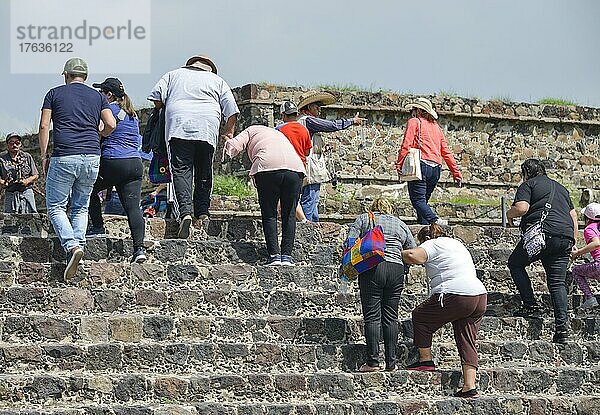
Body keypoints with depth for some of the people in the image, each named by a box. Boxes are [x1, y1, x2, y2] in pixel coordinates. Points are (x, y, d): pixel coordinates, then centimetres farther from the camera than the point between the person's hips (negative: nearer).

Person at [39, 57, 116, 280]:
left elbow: (44, 126, 2)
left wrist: (44, 156, 7)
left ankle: (72, 246, -16)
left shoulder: (55, 93, 10)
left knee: (55, 206, 5)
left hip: (63, 157, -3)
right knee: (81, 207, 16)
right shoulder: (97, 96, 15)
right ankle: (78, 243, 2)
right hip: (91, 156, 3)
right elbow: (110, 124, 2)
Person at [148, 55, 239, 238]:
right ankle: (202, 212, 9)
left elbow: (157, 97, 11)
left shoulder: (174, 75, 23)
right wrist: (229, 132, 22)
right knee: (204, 172, 13)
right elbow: (231, 110, 15)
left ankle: (185, 211, -25)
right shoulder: (217, 81, 23)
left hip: (178, 126, -1)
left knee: (181, 170, -9)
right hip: (208, 130, 1)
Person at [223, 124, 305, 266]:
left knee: (269, 214, 5)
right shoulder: (279, 134, 41)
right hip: (295, 167, 4)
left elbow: (233, 146, 14)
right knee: (289, 214, 11)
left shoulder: (252, 130, 28)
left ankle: (274, 255, -4)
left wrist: (227, 141, 36)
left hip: (268, 166, -4)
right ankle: (287, 255, 4)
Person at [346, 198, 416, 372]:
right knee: (390, 317, 7)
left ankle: (373, 361, -6)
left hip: (372, 268, -2)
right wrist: (405, 270, 26)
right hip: (396, 269, 2)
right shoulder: (401, 224, 22)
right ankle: (391, 363, 6)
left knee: (372, 317, -1)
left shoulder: (363, 219, 15)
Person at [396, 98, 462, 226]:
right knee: (423, 199, 14)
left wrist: (399, 164, -7)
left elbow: (406, 145, -7)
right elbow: (446, 152, 22)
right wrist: (456, 172, 22)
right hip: (436, 168, 7)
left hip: (421, 165, -7)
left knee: (417, 199, -12)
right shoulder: (436, 127, 25)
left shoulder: (414, 122, 7)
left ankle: (434, 220, -33)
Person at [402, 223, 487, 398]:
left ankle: (426, 360, 16)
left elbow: (413, 256, -16)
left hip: (456, 296, -8)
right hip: (480, 294, 8)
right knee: (467, 343, 8)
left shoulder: (433, 244, 1)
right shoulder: (457, 243, 29)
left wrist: (398, 253, 3)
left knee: (420, 316, 13)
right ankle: (470, 387, 0)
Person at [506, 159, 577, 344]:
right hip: (565, 236, 6)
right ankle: (562, 325, -6)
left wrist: (509, 214, 11)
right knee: (557, 282, 7)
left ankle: (530, 305, 2)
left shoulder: (528, 185, 7)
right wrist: (572, 242, 25)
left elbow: (521, 208, -10)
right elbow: (573, 215, 24)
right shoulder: (560, 188, 27)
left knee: (515, 263, 15)